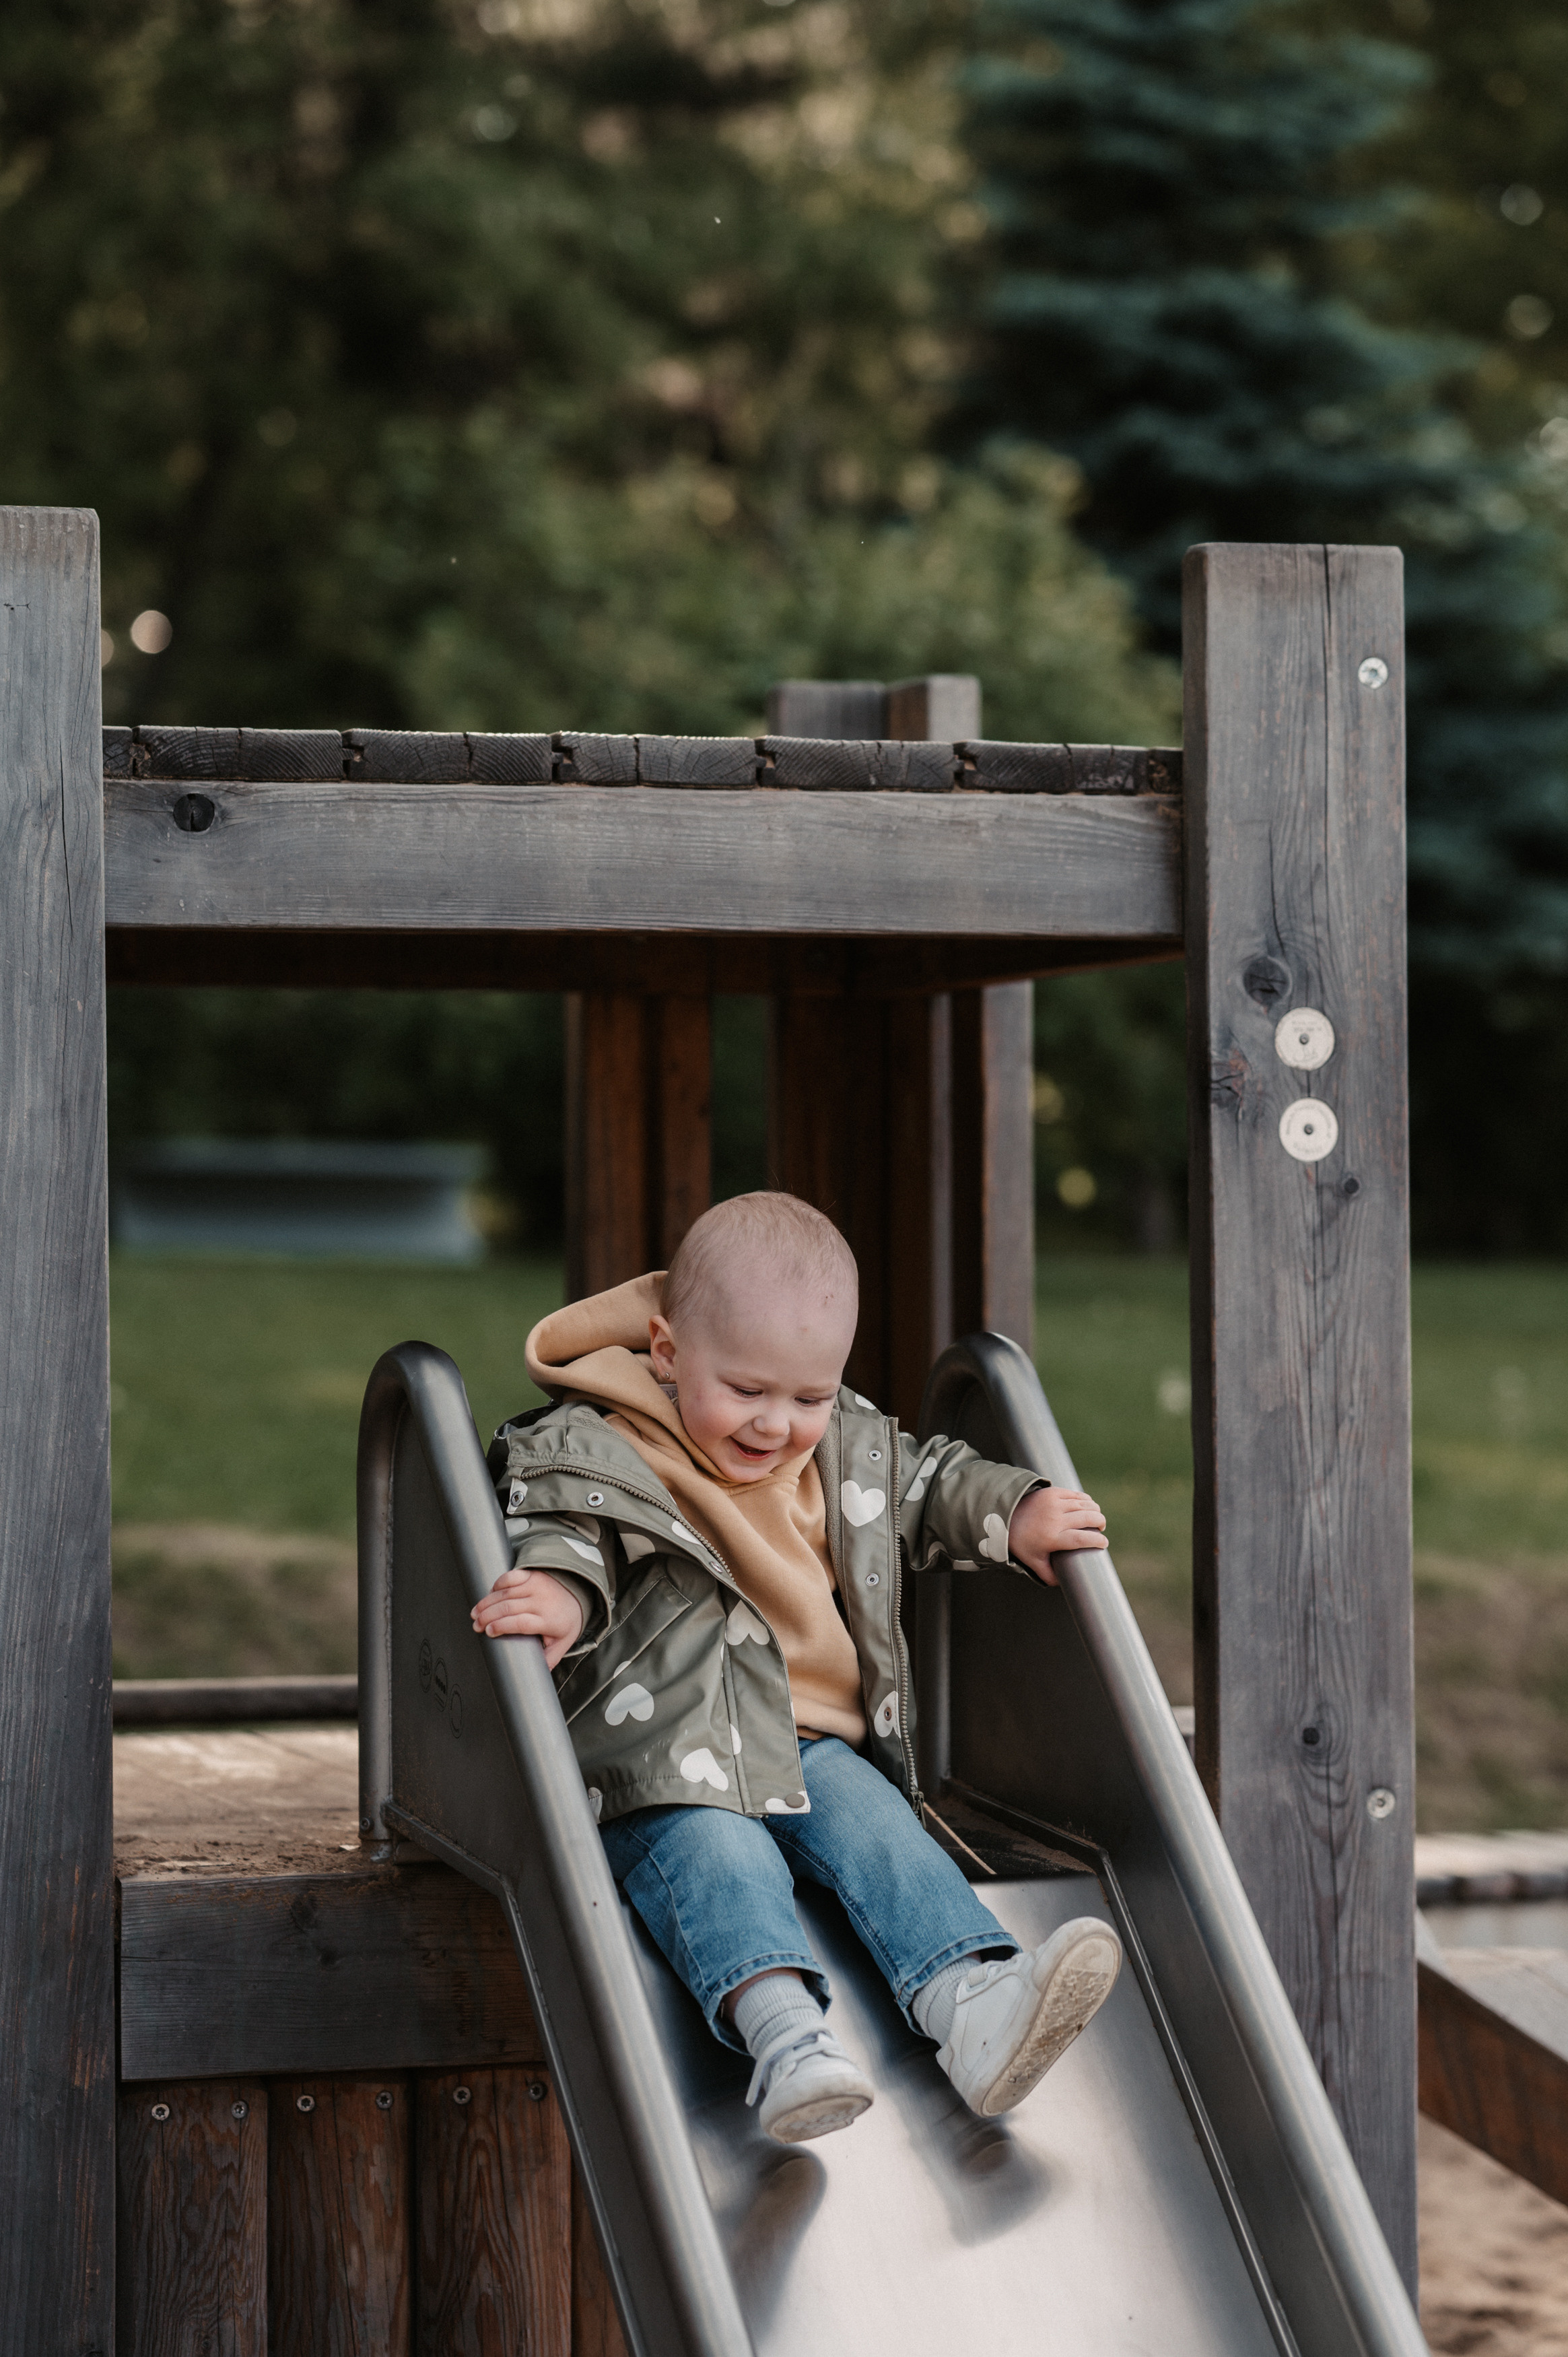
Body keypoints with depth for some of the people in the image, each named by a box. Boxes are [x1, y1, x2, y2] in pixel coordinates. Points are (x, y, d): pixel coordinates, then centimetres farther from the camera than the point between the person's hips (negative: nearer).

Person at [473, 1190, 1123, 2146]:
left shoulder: (848, 1446, 13)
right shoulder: (596, 1451, -6)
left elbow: (927, 1483, 29)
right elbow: (559, 1535, -19)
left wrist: (1016, 1514, 13)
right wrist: (560, 1592, -42)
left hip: (818, 1744, 5)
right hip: (666, 1761, -5)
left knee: (876, 1824, -22)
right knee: (714, 1851, -32)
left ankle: (973, 2002, -40)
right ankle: (784, 2032, -54)